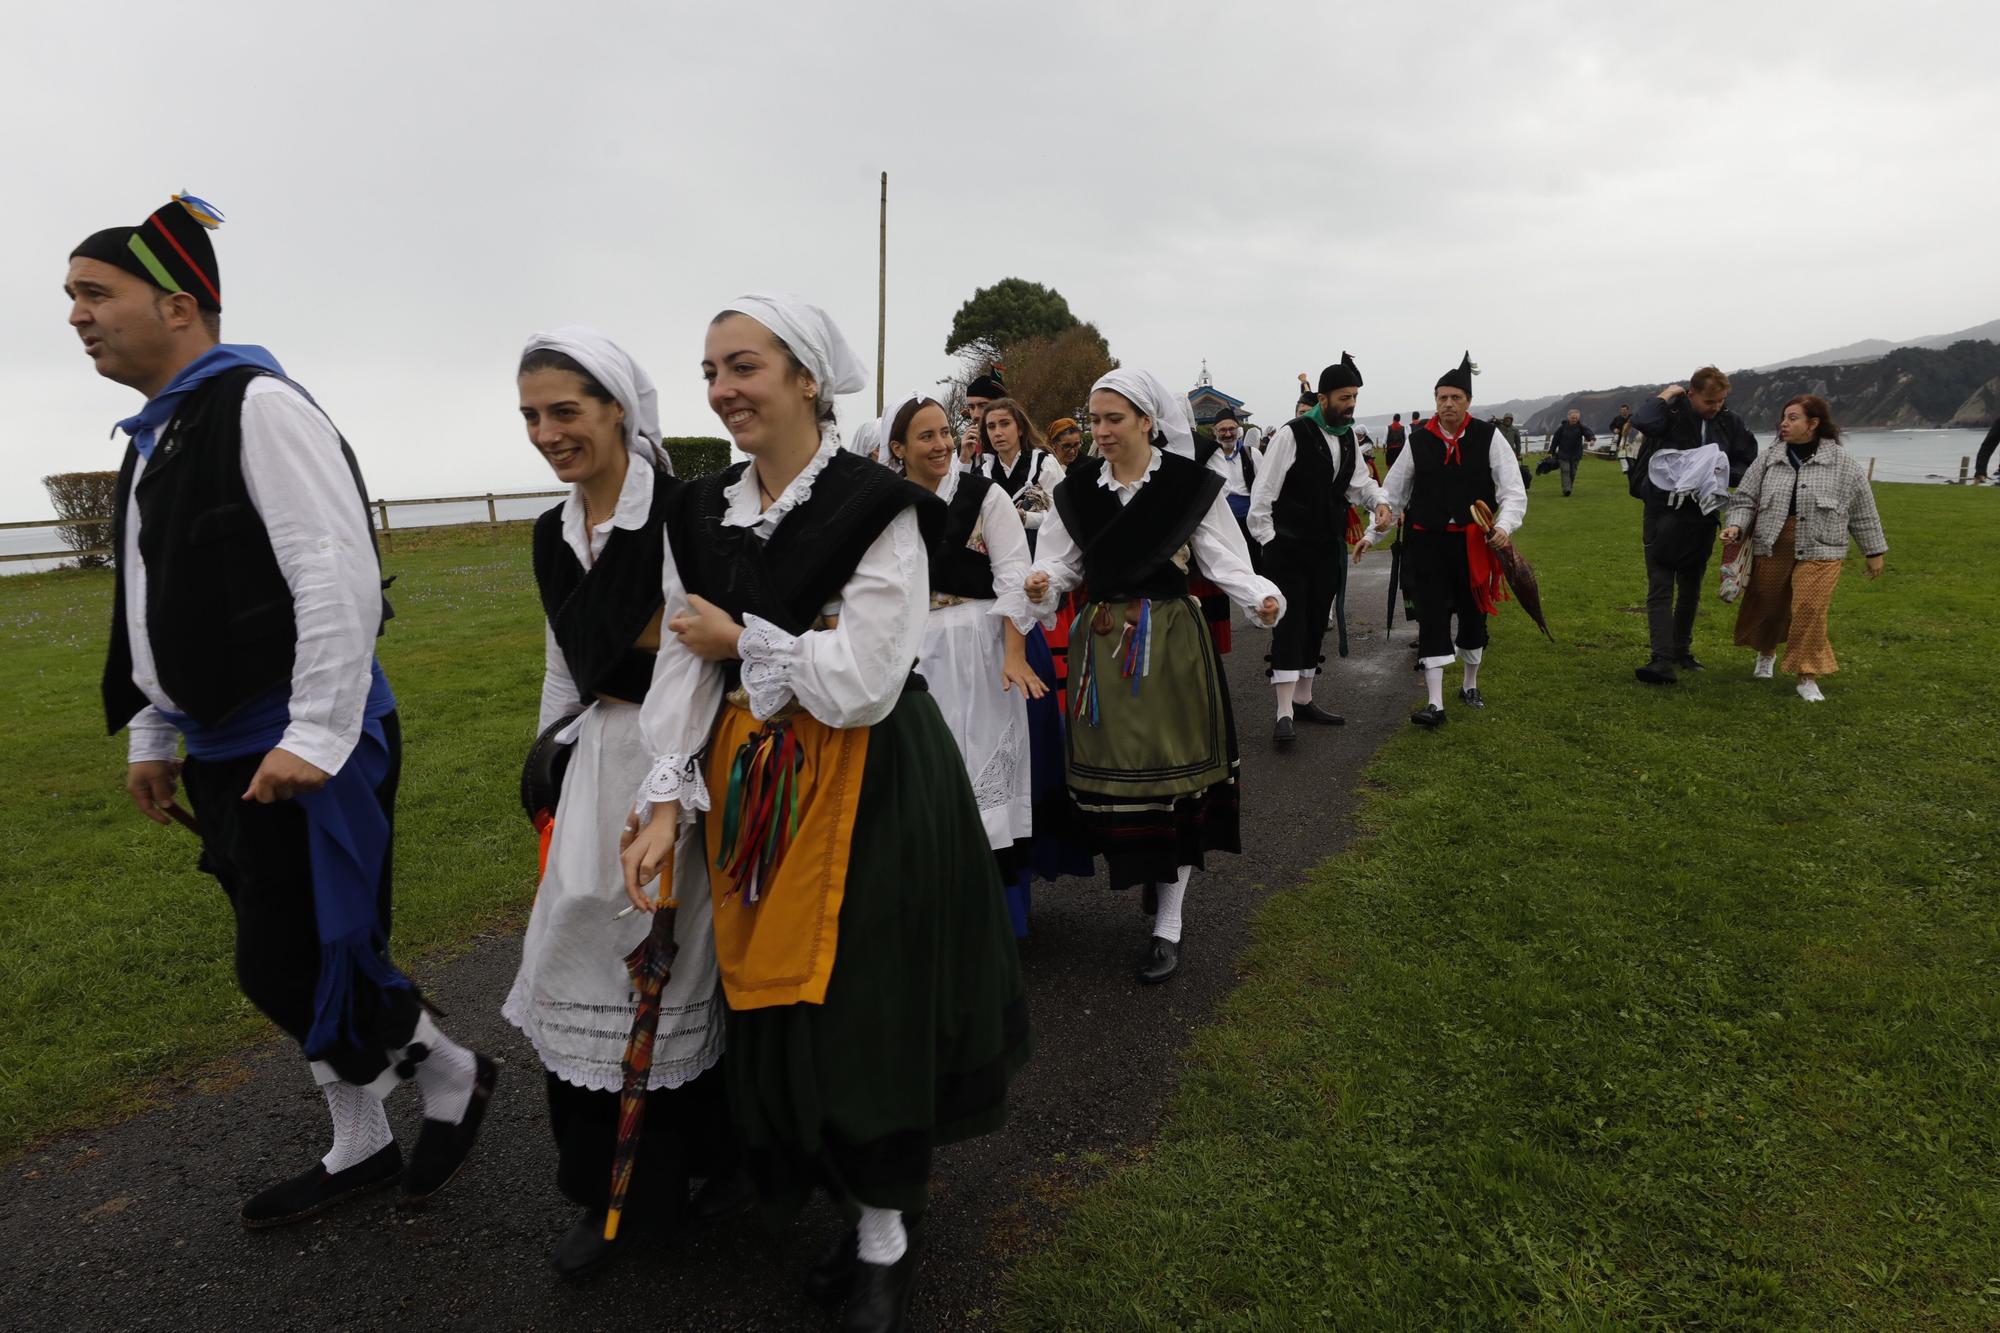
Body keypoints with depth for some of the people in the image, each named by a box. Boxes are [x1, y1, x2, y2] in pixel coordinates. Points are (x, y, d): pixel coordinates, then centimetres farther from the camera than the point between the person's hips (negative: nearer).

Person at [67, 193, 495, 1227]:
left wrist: (314, 736, -24)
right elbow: (157, 607, 22)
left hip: (308, 752, -9)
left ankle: (453, 1074, 20)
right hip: (224, 755, 9)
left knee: (294, 967, -4)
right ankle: (358, 1147, 32)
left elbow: (339, 575, -22)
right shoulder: (153, 438, 16)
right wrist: (153, 736, 21)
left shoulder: (259, 406, -13)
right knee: (287, 962, 16)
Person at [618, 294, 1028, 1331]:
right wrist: (667, 802, -7)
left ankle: (887, 1234, 23)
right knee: (772, 1004, 11)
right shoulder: (701, 515, 5)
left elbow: (860, 683, -20)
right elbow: (681, 669, 3)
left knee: (864, 1006, 0)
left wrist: (740, 638, -10)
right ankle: (860, 1205, 35)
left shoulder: (877, 509, -14)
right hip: (750, 789, 6)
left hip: (868, 796, -6)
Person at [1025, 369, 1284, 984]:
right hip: (1102, 644, 3)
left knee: (1172, 776, 2)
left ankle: (1168, 924, 15)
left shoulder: (1192, 485, -5)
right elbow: (1060, 564, 4)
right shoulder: (1076, 490, 4)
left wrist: (1263, 597, -23)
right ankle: (1151, 871, 34)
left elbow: (1225, 562, -5)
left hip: (1170, 644, -3)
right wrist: (1043, 585, -18)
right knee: (1112, 772, 4)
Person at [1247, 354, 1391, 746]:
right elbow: (1263, 492, -13)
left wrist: (1378, 500, -4)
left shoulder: (1348, 437, 7)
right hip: (1289, 548, -7)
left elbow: (1359, 481, 17)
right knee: (1290, 624, -11)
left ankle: (1303, 699, 26)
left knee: (1316, 624, 13)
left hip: (1328, 548, 7)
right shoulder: (1292, 435, -15)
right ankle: (1284, 715, -10)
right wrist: (1266, 540, -11)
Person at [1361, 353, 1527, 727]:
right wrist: (1372, 534, 4)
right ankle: (1434, 704, -4)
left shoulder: (1488, 438, -3)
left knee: (1473, 615, 14)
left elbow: (1514, 492, -4)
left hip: (1474, 543, 0)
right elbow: (1392, 494, 8)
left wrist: (1504, 526, -21)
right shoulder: (1419, 442, 0)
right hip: (1428, 542, 0)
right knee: (1432, 619, -5)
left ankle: (1470, 686, 36)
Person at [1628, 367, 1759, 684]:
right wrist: (1665, 396, -17)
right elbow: (1642, 422, -32)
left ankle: (1681, 651, 30)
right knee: (1660, 589, -9)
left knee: (1691, 590, 15)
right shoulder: (1672, 413, -10)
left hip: (1702, 518, 4)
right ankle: (1662, 659, -12)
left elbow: (1748, 465, 8)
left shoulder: (1730, 424, 2)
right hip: (1664, 513, -4)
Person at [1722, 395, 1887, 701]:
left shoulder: (1843, 463, -1)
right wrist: (1737, 526, -14)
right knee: (1767, 606, 14)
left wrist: (1874, 552, 9)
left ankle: (1807, 678, 1)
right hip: (1771, 548, 3)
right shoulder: (1768, 460, 3)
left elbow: (1863, 512, 5)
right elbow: (1745, 498, 5)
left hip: (1819, 553, -2)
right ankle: (1766, 653, 43)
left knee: (1810, 612, -11)